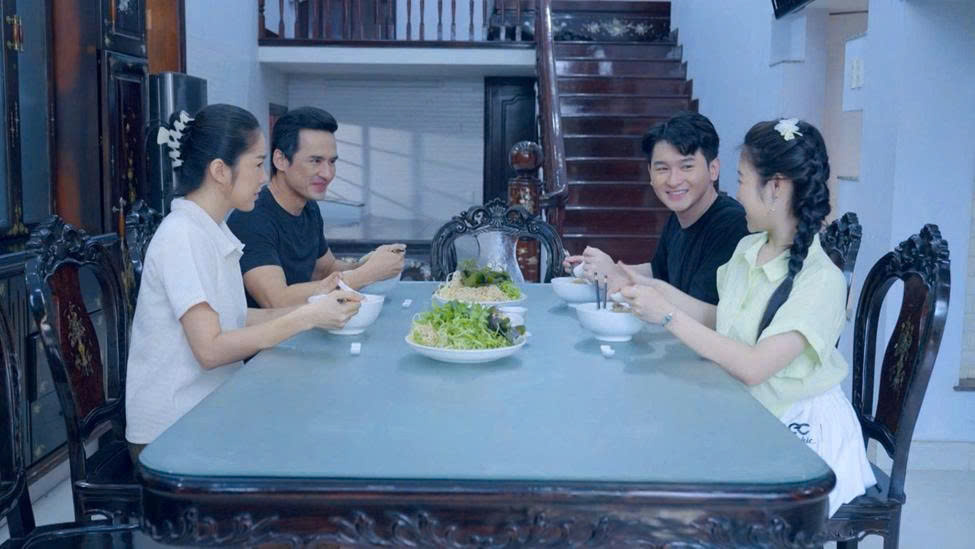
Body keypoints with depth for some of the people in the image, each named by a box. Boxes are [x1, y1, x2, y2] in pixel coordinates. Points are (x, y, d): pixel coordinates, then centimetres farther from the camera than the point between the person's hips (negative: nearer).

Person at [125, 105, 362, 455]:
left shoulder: (215, 232, 9)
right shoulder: (181, 237, -18)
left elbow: (231, 319, 5)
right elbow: (210, 349, -24)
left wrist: (314, 308, -4)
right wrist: (307, 318, -24)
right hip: (170, 434, -8)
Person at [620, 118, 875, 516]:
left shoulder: (821, 281, -20)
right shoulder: (748, 249, 2)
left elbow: (753, 367, -27)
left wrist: (669, 316, -23)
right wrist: (658, 291, 1)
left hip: (800, 428, -6)